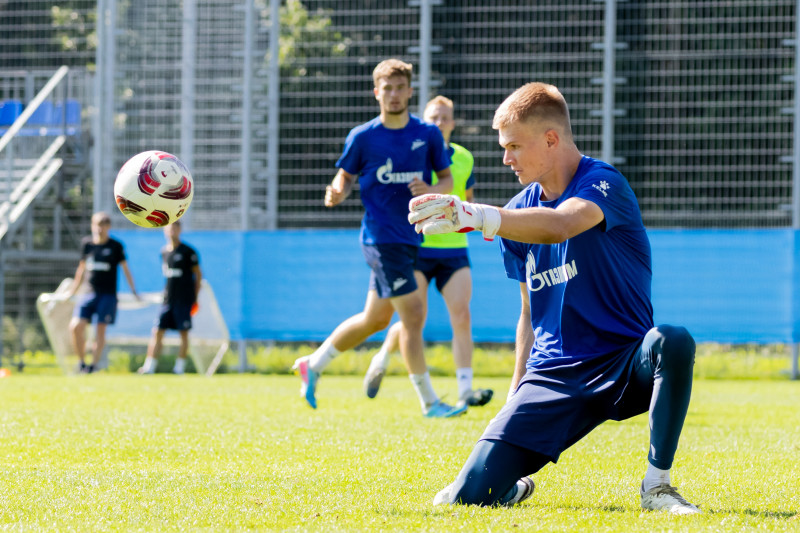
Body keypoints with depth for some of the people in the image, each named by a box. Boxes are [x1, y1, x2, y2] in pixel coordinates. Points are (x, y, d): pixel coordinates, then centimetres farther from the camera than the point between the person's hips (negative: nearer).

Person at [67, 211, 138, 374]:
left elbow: (124, 268, 3)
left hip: (108, 295, -3)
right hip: (91, 293, 3)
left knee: (100, 330, -5)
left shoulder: (116, 246, -1)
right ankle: (81, 363, 2)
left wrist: (133, 290, -2)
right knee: (75, 327, -12)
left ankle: (94, 364, 4)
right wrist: (73, 291, 23)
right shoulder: (87, 243, 8)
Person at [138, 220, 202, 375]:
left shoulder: (188, 252, -5)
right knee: (157, 332, -1)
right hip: (168, 299, 5)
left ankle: (179, 368, 6)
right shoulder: (164, 252, 10)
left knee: (184, 333, -1)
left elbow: (198, 275, -1)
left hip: (184, 300, -5)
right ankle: (149, 367, -2)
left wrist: (195, 298, -2)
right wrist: (167, 294, 14)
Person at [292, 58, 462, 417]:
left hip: (411, 238, 5)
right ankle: (429, 402, -3)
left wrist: (432, 190, -14)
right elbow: (346, 177, 6)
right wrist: (336, 193, -17)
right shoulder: (362, 137, -4)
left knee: (376, 319, 16)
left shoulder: (428, 134, 3)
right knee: (413, 314, -11)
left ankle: (313, 365, 33)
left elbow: (447, 178, 8)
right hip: (381, 237, -5)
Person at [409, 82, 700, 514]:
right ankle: (516, 488, 26)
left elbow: (558, 226, -36)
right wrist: (517, 395, 15)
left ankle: (656, 486, -24)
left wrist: (476, 216, -49)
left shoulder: (604, 184, -12)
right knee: (467, 496, -12)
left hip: (622, 367, -4)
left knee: (673, 342, -40)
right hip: (551, 379, 4)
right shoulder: (519, 210, 11)